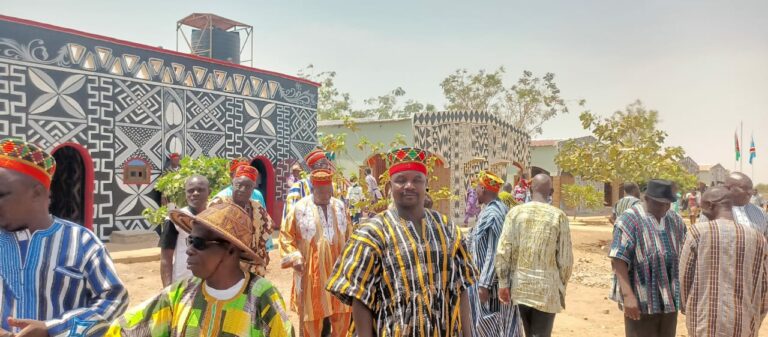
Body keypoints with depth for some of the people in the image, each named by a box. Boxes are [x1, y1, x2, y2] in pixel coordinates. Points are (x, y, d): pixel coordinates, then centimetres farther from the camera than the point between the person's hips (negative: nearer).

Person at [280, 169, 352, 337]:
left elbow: (348, 234, 15)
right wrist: (294, 257, -15)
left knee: (340, 313, 13)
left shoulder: (340, 206, 4)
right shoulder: (299, 208, -9)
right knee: (311, 314, 8)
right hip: (311, 271, -4)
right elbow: (286, 235, -4)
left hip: (337, 269, 4)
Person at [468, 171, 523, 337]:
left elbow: (495, 253, -25)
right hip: (489, 277, 9)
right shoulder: (496, 210, 8)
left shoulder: (492, 214, -22)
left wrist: (484, 284, -22)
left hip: (491, 280, -9)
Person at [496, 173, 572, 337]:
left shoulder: (515, 212, -1)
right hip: (546, 288, -2)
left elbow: (502, 251, -6)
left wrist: (503, 283, 1)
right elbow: (565, 259, -4)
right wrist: (561, 286, 11)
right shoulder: (559, 216, -5)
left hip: (520, 285, 3)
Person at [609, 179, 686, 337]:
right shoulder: (630, 220, -11)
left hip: (670, 300, 6)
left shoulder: (676, 221, 9)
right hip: (641, 301, -6)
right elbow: (618, 260, -17)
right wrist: (627, 295, -23)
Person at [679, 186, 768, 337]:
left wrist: (685, 307, 13)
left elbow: (684, 277, -4)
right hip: (744, 325, 3)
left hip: (706, 321, -3)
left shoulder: (698, 232, -10)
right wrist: (755, 320, 21)